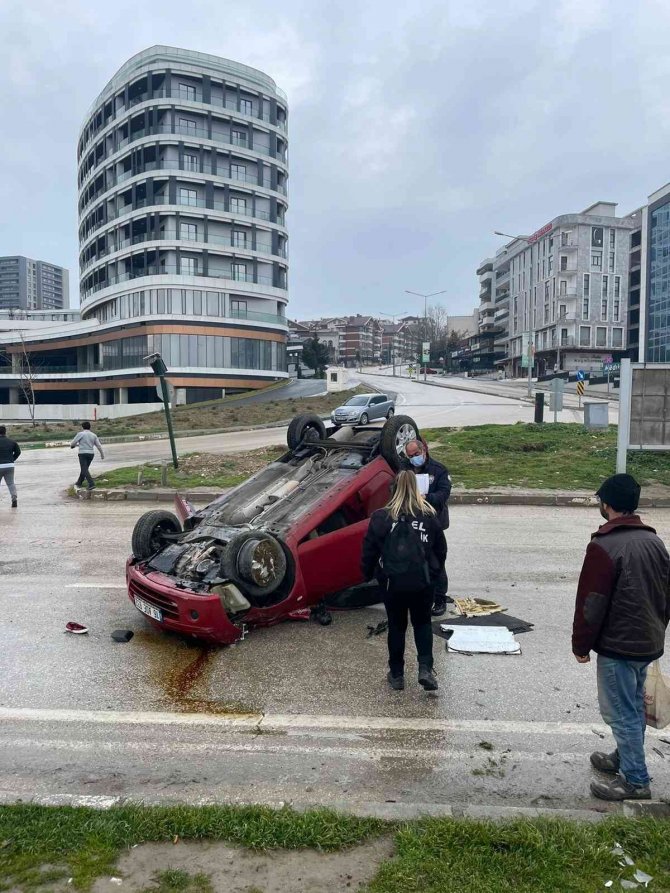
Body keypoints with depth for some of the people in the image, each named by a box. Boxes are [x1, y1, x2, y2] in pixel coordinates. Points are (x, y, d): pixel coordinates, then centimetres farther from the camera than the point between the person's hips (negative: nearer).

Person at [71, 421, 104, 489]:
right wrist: (102, 454, 18)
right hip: (91, 454, 6)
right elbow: (99, 445, 7)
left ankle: (91, 484, -21)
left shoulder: (80, 434, -6)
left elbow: (73, 443, -4)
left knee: (84, 470, -7)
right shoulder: (94, 435, 7)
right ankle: (79, 483, 33)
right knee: (84, 468, 20)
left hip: (83, 454, -6)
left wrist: (72, 446, 20)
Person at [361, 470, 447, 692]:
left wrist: (368, 574, 12)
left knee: (396, 626, 15)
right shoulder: (429, 516, -2)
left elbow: (369, 550, -4)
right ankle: (425, 668, 6)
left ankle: (396, 674, 22)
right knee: (422, 623, 20)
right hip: (423, 582, 1)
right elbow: (441, 549, 6)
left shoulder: (381, 517, -8)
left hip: (393, 582, -1)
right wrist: (433, 573, 21)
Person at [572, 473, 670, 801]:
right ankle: (626, 759, 36)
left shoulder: (604, 546, -22)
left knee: (620, 711, 4)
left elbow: (591, 604, -19)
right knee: (633, 706, 21)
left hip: (618, 645, -8)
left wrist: (581, 644, -7)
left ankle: (635, 780, 13)